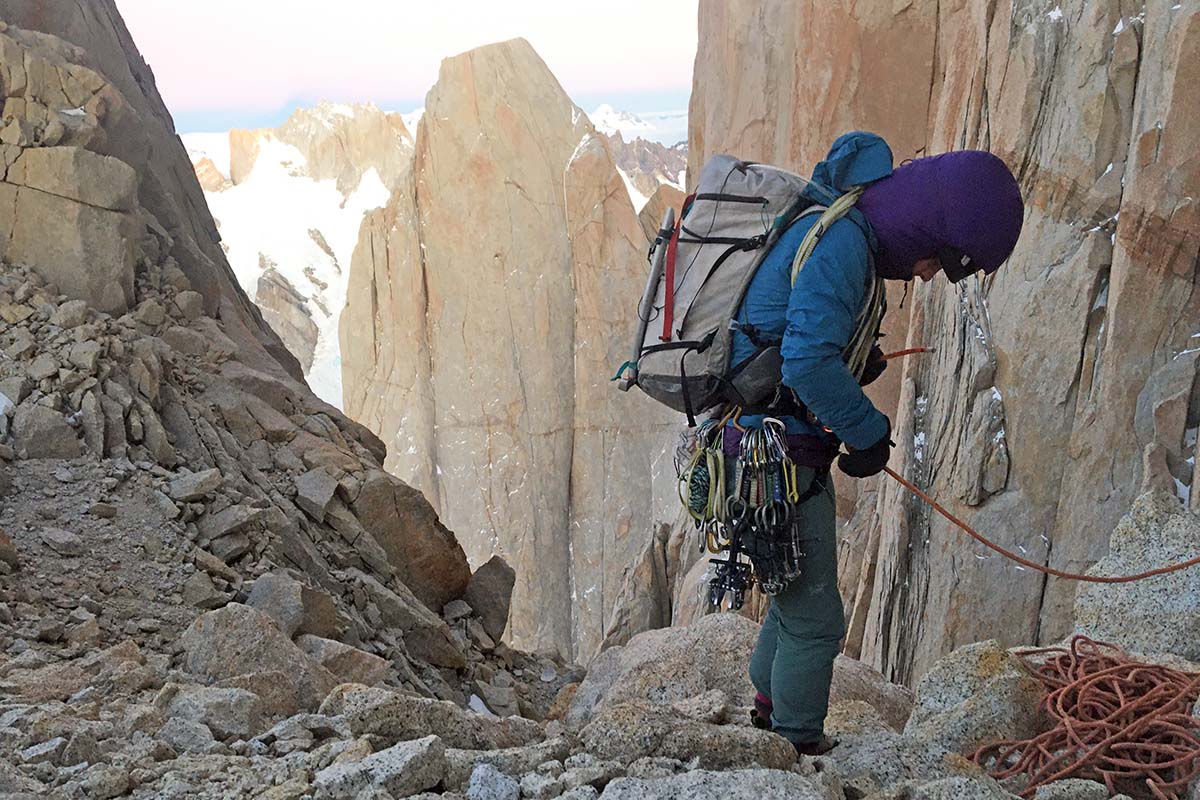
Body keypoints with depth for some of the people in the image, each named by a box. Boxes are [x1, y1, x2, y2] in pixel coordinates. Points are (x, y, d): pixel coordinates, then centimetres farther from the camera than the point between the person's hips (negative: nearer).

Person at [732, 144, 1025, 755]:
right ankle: (798, 748, 20)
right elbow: (809, 361, -32)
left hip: (772, 449, 10)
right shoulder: (842, 244, -22)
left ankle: (770, 714, 42)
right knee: (814, 620, 3)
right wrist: (870, 432, -19)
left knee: (798, 600, 25)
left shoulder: (831, 229, 10)